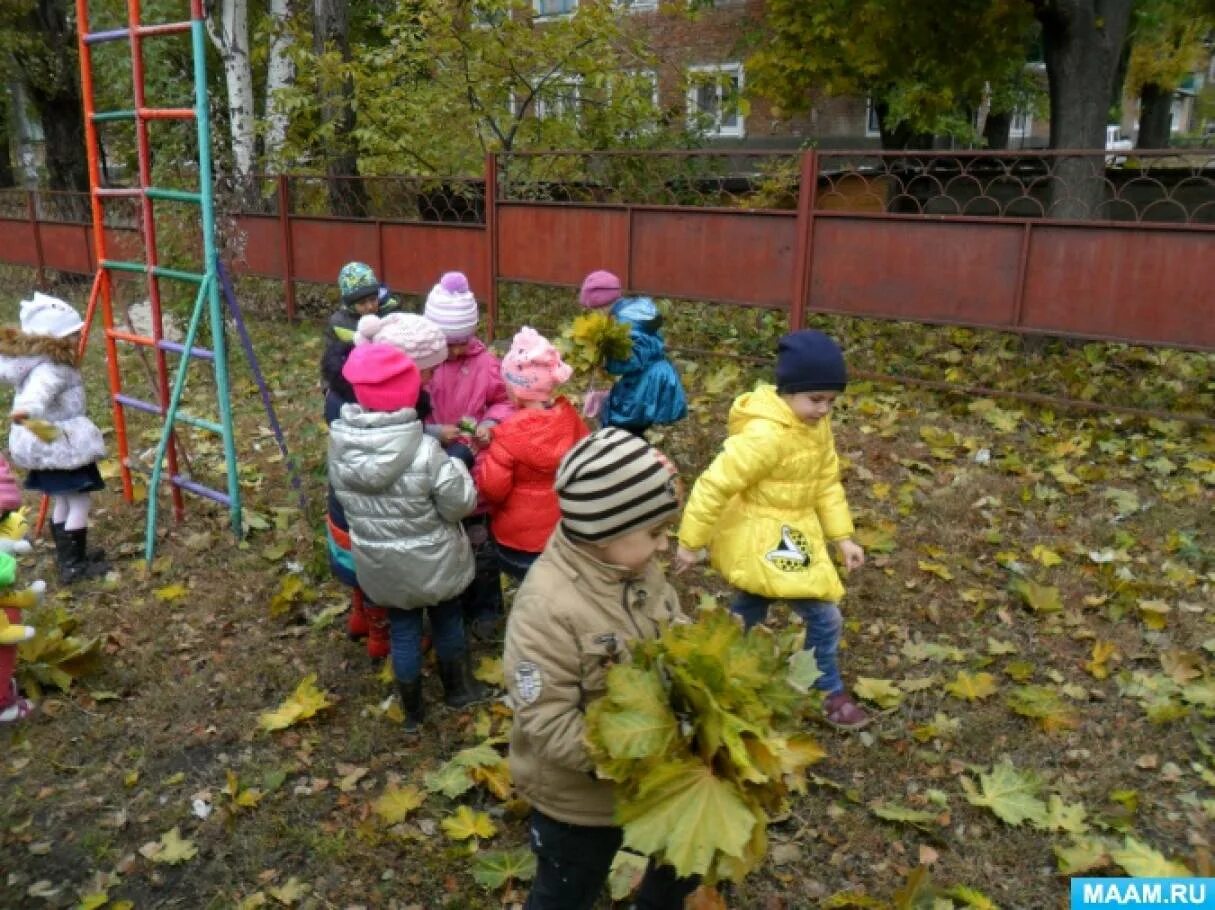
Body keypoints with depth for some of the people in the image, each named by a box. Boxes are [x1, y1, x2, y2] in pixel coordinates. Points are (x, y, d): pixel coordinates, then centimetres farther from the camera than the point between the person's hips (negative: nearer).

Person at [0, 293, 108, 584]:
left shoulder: (32, 362, 4)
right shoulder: (50, 370, -26)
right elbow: (39, 393, -48)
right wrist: (27, 412, -67)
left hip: (48, 446, 10)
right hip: (62, 445, -10)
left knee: (63, 501, 21)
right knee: (79, 502, -1)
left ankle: (67, 555, 32)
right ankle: (74, 565, 3)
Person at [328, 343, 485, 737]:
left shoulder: (339, 442, -17)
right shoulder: (425, 452, -31)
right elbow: (459, 505, -21)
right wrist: (455, 465, -3)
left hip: (379, 564, 3)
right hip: (431, 561, -3)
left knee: (403, 630, 23)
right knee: (447, 618, 25)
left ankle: (412, 711, 40)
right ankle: (457, 688, 47)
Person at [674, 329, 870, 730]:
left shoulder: (817, 426, 0)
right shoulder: (764, 434, -29)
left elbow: (827, 483, 10)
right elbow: (714, 486, -25)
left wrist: (842, 537, 6)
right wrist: (691, 544, -18)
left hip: (790, 534, 9)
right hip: (760, 539, -9)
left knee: (747, 616, 25)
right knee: (823, 615, -5)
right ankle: (830, 695, 17)